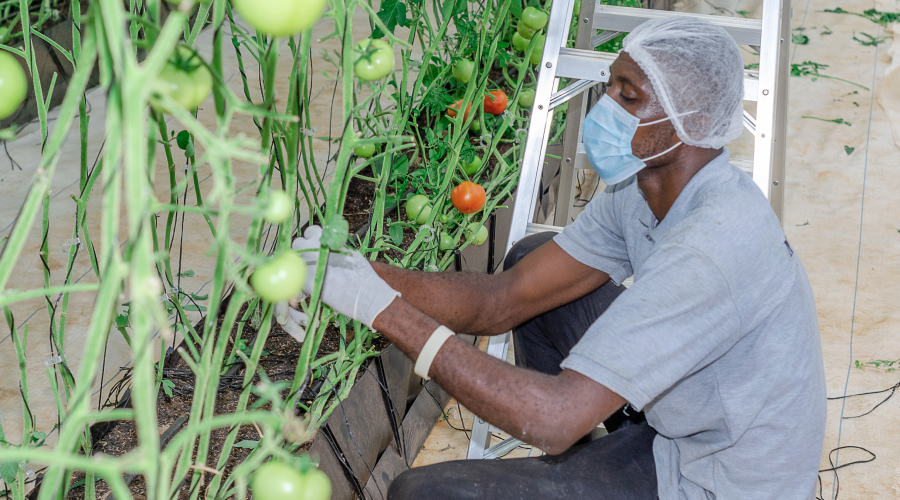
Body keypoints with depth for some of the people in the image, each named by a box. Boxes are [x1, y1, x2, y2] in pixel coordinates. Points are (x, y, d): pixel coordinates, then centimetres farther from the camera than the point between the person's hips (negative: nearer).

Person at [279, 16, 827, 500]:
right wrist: (360, 270, -20)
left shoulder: (714, 244, -33)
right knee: (531, 257, 12)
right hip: (693, 414, 9)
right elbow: (504, 298, -6)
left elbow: (557, 418, -37)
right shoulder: (644, 187, -4)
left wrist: (388, 311, -35)